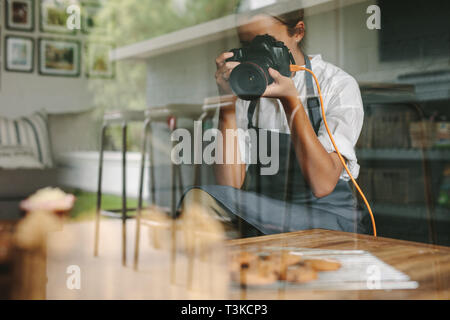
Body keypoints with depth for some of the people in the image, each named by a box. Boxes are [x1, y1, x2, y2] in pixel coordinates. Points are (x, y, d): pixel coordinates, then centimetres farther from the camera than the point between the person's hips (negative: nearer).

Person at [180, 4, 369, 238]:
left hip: (326, 220, -3)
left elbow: (322, 185, -21)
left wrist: (291, 99, -24)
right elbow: (231, 186, -9)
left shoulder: (339, 85, -6)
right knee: (197, 199, -25)